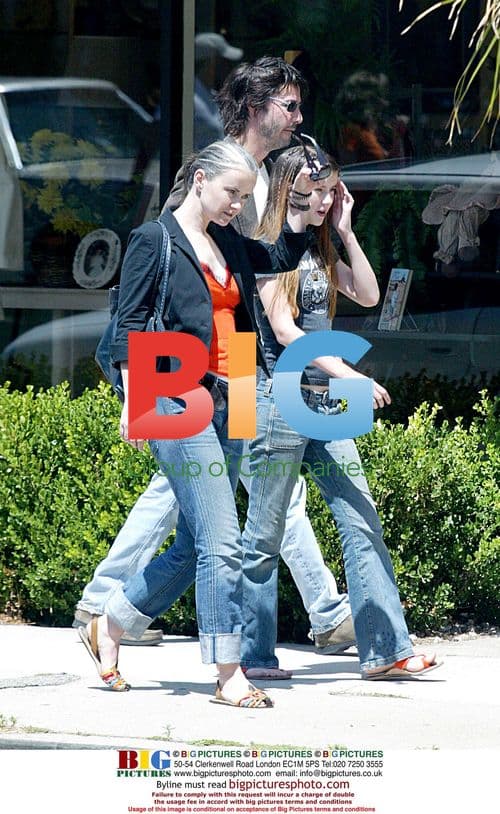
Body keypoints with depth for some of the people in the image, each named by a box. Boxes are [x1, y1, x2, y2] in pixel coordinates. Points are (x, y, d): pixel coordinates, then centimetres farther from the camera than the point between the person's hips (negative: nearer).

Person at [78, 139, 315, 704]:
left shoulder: (227, 244, 18)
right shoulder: (154, 241, -2)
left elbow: (283, 257, 34)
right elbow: (130, 324, -5)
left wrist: (301, 198, 19)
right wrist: (133, 402, -11)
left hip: (225, 403, 8)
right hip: (178, 399, -8)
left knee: (195, 545, 9)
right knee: (221, 541, -13)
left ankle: (108, 627, 26)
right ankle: (228, 675, -10)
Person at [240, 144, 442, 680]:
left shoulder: (318, 250, 16)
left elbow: (368, 296, 13)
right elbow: (284, 329, -14)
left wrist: (346, 232, 7)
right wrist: (348, 375, -20)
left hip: (325, 404, 7)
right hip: (280, 399, -7)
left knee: (361, 523, -2)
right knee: (265, 535, 0)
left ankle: (385, 650, -5)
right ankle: (252, 655, 8)